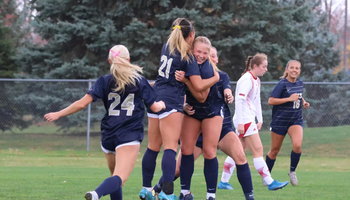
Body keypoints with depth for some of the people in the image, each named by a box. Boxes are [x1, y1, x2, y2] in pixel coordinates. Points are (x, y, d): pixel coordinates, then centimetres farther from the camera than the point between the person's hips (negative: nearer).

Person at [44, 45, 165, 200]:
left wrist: (59, 114, 6)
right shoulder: (139, 81, 6)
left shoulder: (104, 81, 5)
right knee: (119, 178, -18)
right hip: (130, 136, -3)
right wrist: (161, 105, 34)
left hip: (108, 137, 3)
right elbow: (154, 108, 11)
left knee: (114, 175, 23)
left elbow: (82, 103, -4)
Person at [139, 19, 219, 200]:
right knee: (170, 148, -12)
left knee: (153, 147, 12)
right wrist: (215, 78, 5)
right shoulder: (188, 57, -9)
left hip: (155, 99, 7)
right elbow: (199, 86, -11)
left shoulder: (167, 47, 10)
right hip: (171, 102, -7)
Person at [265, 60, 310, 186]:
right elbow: (271, 101, -19)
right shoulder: (282, 84, -12)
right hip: (280, 120, -4)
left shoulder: (299, 83, 7)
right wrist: (289, 99, -23)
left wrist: (304, 102, 7)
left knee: (297, 145, -21)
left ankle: (292, 171, 1)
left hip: (296, 119, 4)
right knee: (275, 150, 6)